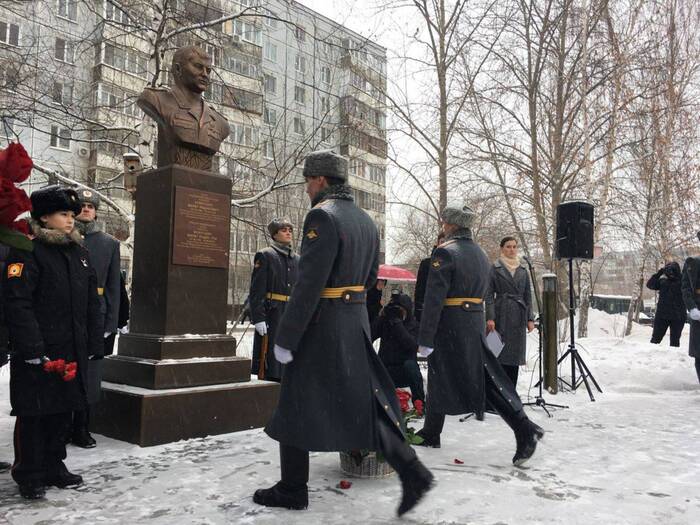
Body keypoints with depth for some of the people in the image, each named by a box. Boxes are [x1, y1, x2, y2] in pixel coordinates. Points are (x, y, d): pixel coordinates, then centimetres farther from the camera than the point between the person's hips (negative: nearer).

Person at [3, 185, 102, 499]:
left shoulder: (79, 253, 14)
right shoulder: (27, 252, -9)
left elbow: (92, 304, 16)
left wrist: (94, 345, 10)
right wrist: (34, 351, -21)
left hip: (73, 352, 7)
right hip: (37, 355, -7)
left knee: (63, 410, 16)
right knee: (33, 414, 4)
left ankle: (53, 467, 31)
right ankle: (29, 475, 19)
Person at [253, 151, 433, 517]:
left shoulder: (322, 216, -16)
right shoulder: (365, 220, 11)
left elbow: (309, 285, -22)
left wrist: (285, 339, -18)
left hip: (320, 326, -8)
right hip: (357, 322, 8)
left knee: (295, 408, 8)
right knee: (364, 403, 13)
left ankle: (292, 490, 21)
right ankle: (412, 472, 5)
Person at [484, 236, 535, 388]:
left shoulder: (523, 269, 13)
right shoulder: (495, 268, 0)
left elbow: (528, 296, 13)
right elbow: (489, 294, -5)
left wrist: (530, 318, 6)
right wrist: (490, 317, -14)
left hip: (518, 317, 4)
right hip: (501, 316, -4)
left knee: (515, 356, 6)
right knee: (499, 354, -5)